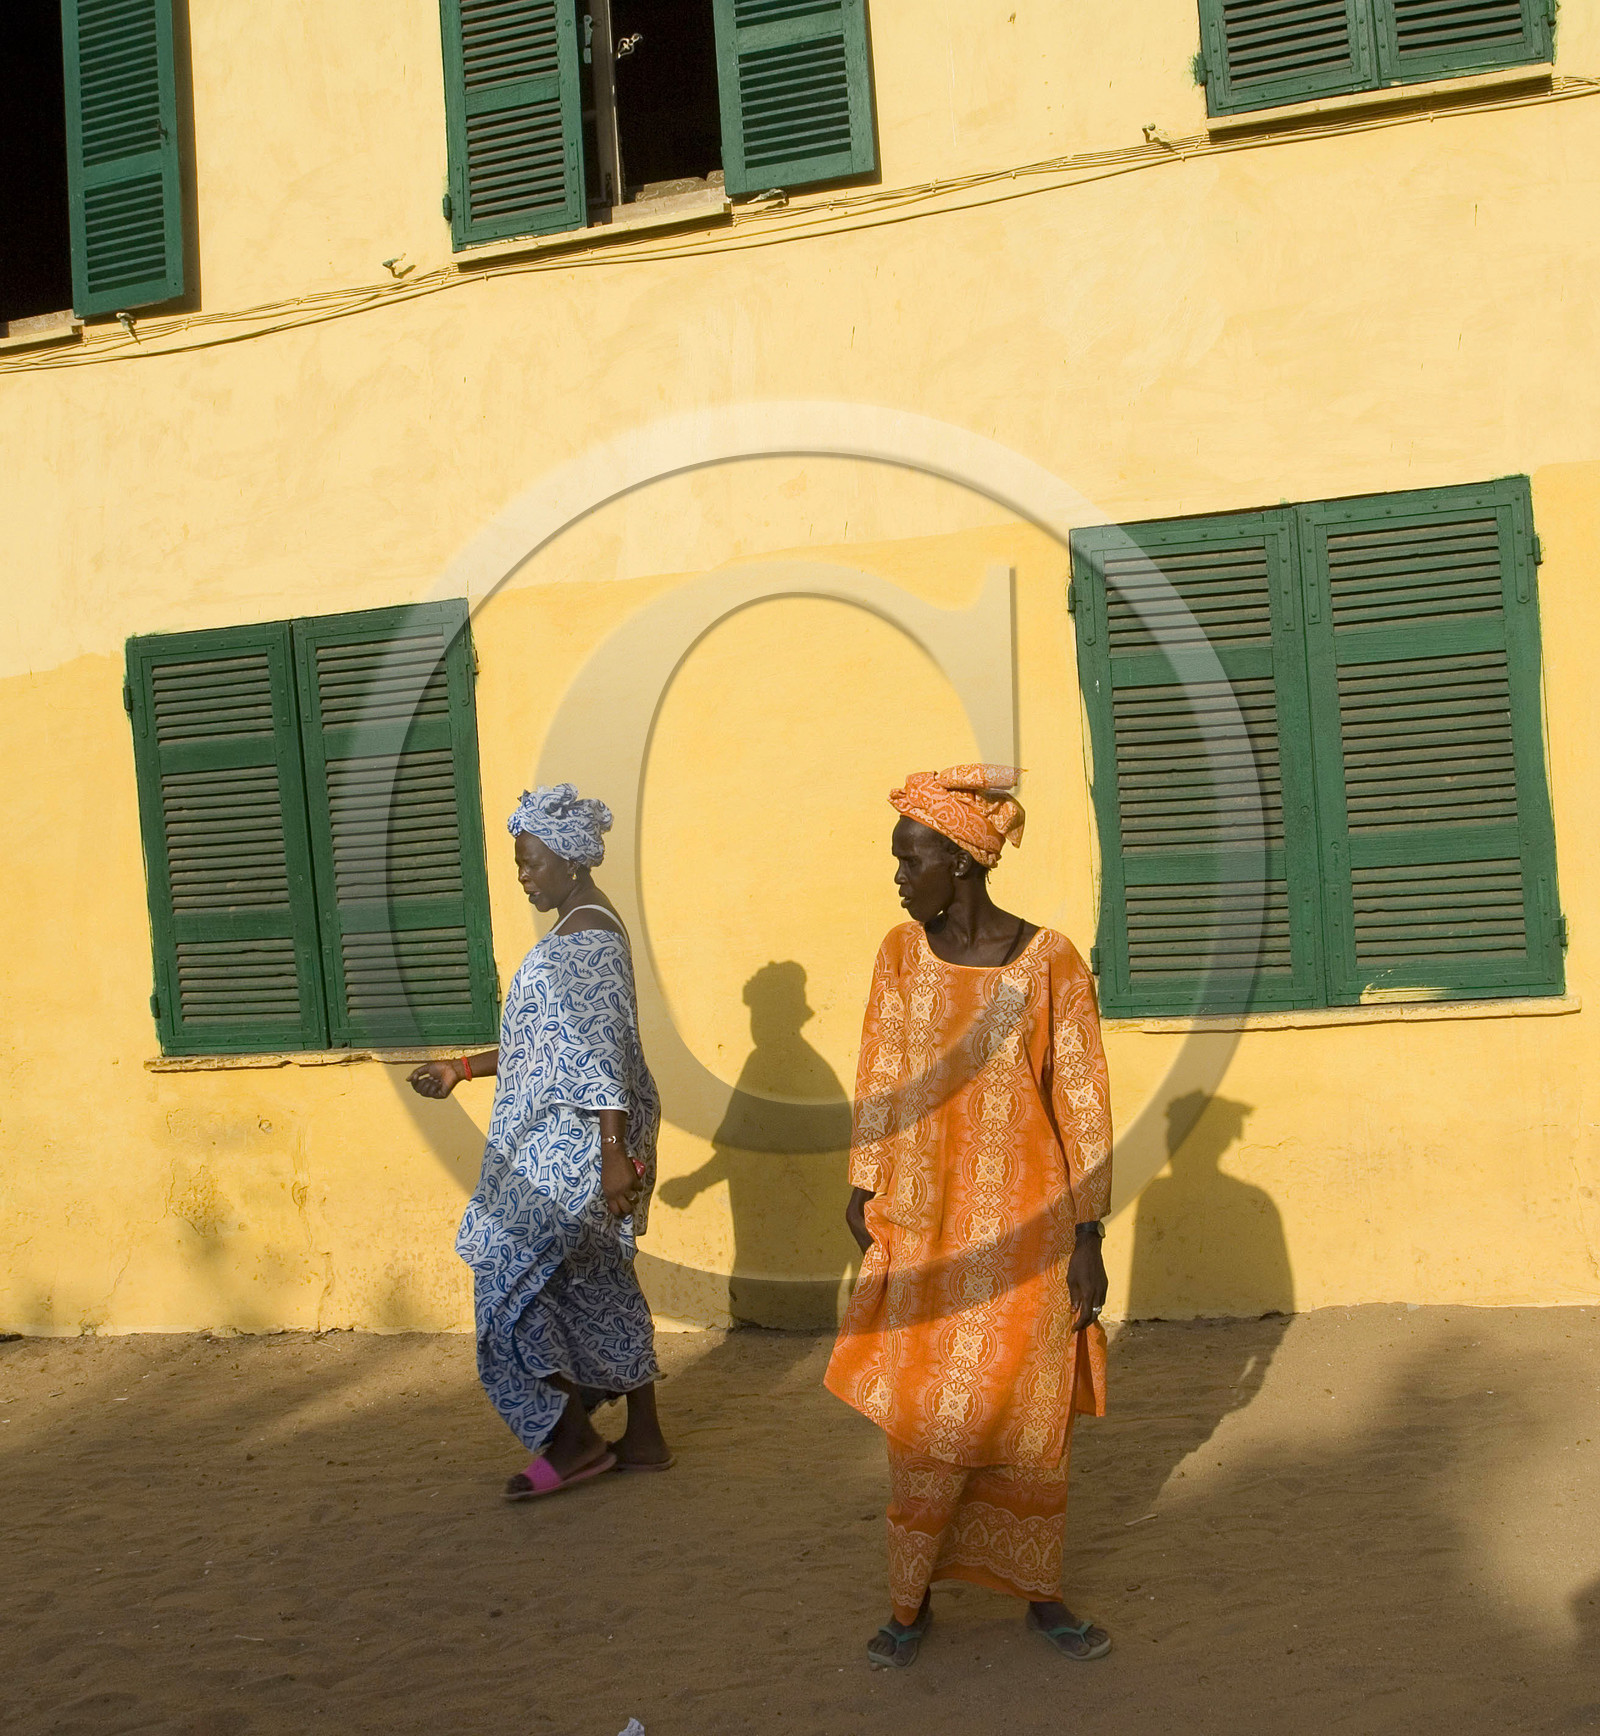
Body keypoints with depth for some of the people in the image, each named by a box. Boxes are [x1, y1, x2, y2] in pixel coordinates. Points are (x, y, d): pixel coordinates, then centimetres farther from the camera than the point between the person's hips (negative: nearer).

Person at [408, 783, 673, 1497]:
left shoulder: (586, 938, -17)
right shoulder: (584, 928, 15)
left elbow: (601, 1053, -24)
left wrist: (616, 1156, -28)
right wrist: (464, 1068, 21)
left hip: (572, 1146, -10)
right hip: (564, 1140, 10)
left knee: (512, 1278, -5)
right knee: (601, 1284, 14)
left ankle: (573, 1440, 4)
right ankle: (643, 1437, 22)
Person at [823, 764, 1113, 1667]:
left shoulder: (1051, 961, -10)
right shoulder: (902, 954, -1)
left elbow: (1083, 1103, -7)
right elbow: (879, 1079, 7)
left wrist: (1087, 1235, -7)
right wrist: (864, 1188, 7)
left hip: (1025, 1224, -2)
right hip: (928, 1226, 2)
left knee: (1028, 1411, 9)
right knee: (925, 1416, 5)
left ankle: (1040, 1591, 25)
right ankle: (912, 1601, 19)